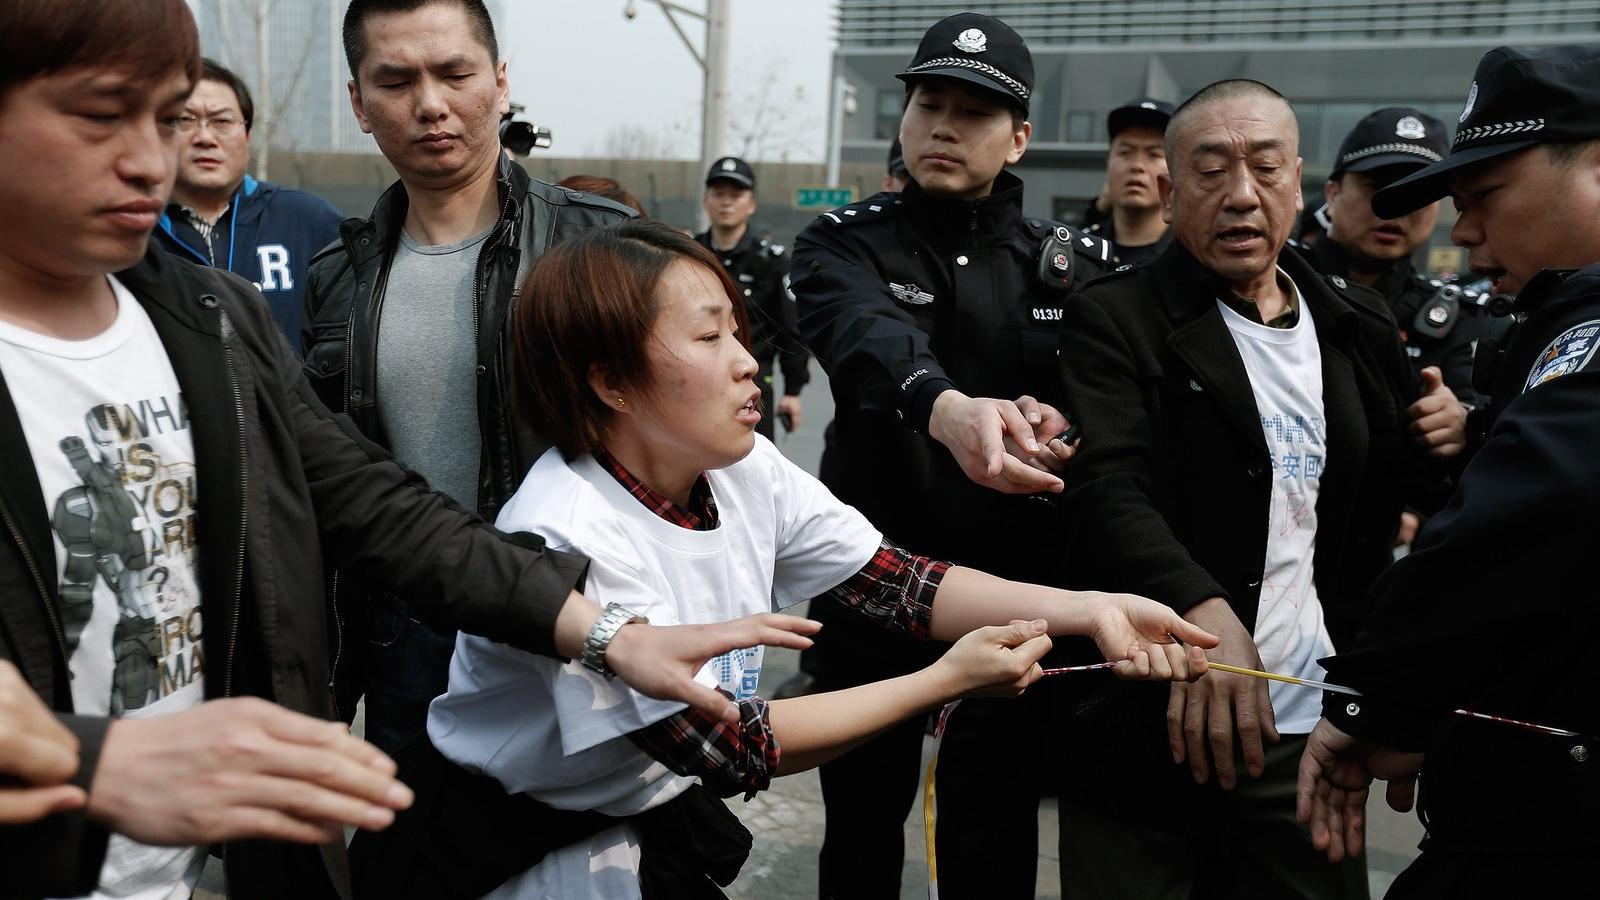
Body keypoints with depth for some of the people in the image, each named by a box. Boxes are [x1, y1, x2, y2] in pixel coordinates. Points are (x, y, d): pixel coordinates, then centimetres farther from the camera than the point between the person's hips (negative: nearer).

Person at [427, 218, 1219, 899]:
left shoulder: (742, 469, -8)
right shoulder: (567, 536, -29)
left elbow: (890, 581, -11)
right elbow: (727, 748, -26)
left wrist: (1087, 610, -21)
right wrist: (944, 680, -23)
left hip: (662, 820, 6)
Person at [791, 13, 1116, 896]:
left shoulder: (1077, 262, 4)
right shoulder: (844, 243, -3)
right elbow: (866, 337, -26)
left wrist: (1066, 421, -27)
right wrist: (948, 407, -47)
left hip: (1023, 590, 1)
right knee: (863, 816, 15)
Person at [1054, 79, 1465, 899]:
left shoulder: (1358, 327, 11)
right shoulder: (1114, 319, -5)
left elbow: (1393, 495, 21)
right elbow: (1108, 489, -20)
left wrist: (1449, 439, 0)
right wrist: (1199, 610, -35)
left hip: (1309, 734, 4)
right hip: (1149, 729, -4)